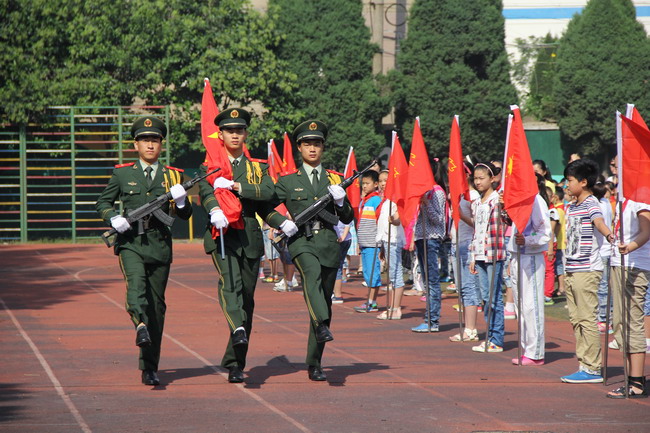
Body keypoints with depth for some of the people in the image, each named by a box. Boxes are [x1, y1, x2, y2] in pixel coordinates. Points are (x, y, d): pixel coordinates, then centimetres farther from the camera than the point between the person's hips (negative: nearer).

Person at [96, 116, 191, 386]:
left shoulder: (173, 176, 11)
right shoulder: (122, 174, 8)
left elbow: (185, 215, 10)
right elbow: (102, 202, 15)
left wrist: (181, 201, -12)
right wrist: (113, 218, -6)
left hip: (160, 245, 2)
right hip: (131, 242, -2)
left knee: (157, 305, 3)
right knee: (136, 282, -32)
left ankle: (150, 368, 10)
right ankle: (140, 325, -57)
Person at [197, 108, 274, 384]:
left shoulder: (258, 167, 16)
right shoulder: (209, 166, 10)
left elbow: (268, 193, -3)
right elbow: (205, 191, -11)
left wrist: (237, 187, -15)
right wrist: (215, 210, -32)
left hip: (251, 238, 3)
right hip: (222, 236, -3)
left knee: (247, 297, 4)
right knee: (230, 281, -29)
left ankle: (235, 363, 11)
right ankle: (238, 329, -52)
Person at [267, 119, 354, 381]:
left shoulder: (334, 180, 15)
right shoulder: (288, 181, 10)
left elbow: (347, 218, 16)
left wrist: (340, 201, -4)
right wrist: (282, 223, -5)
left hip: (328, 242, 3)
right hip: (301, 241, -3)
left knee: (325, 302, 4)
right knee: (311, 273, -37)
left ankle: (314, 364, 12)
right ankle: (321, 325, -58)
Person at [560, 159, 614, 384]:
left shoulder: (591, 205, -10)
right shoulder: (571, 207, 16)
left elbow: (599, 222, -30)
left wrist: (609, 235, -51)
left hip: (587, 270, -9)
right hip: (571, 270, 9)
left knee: (587, 320, -7)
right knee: (576, 320, 11)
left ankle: (592, 369, -3)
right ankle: (584, 365, 16)